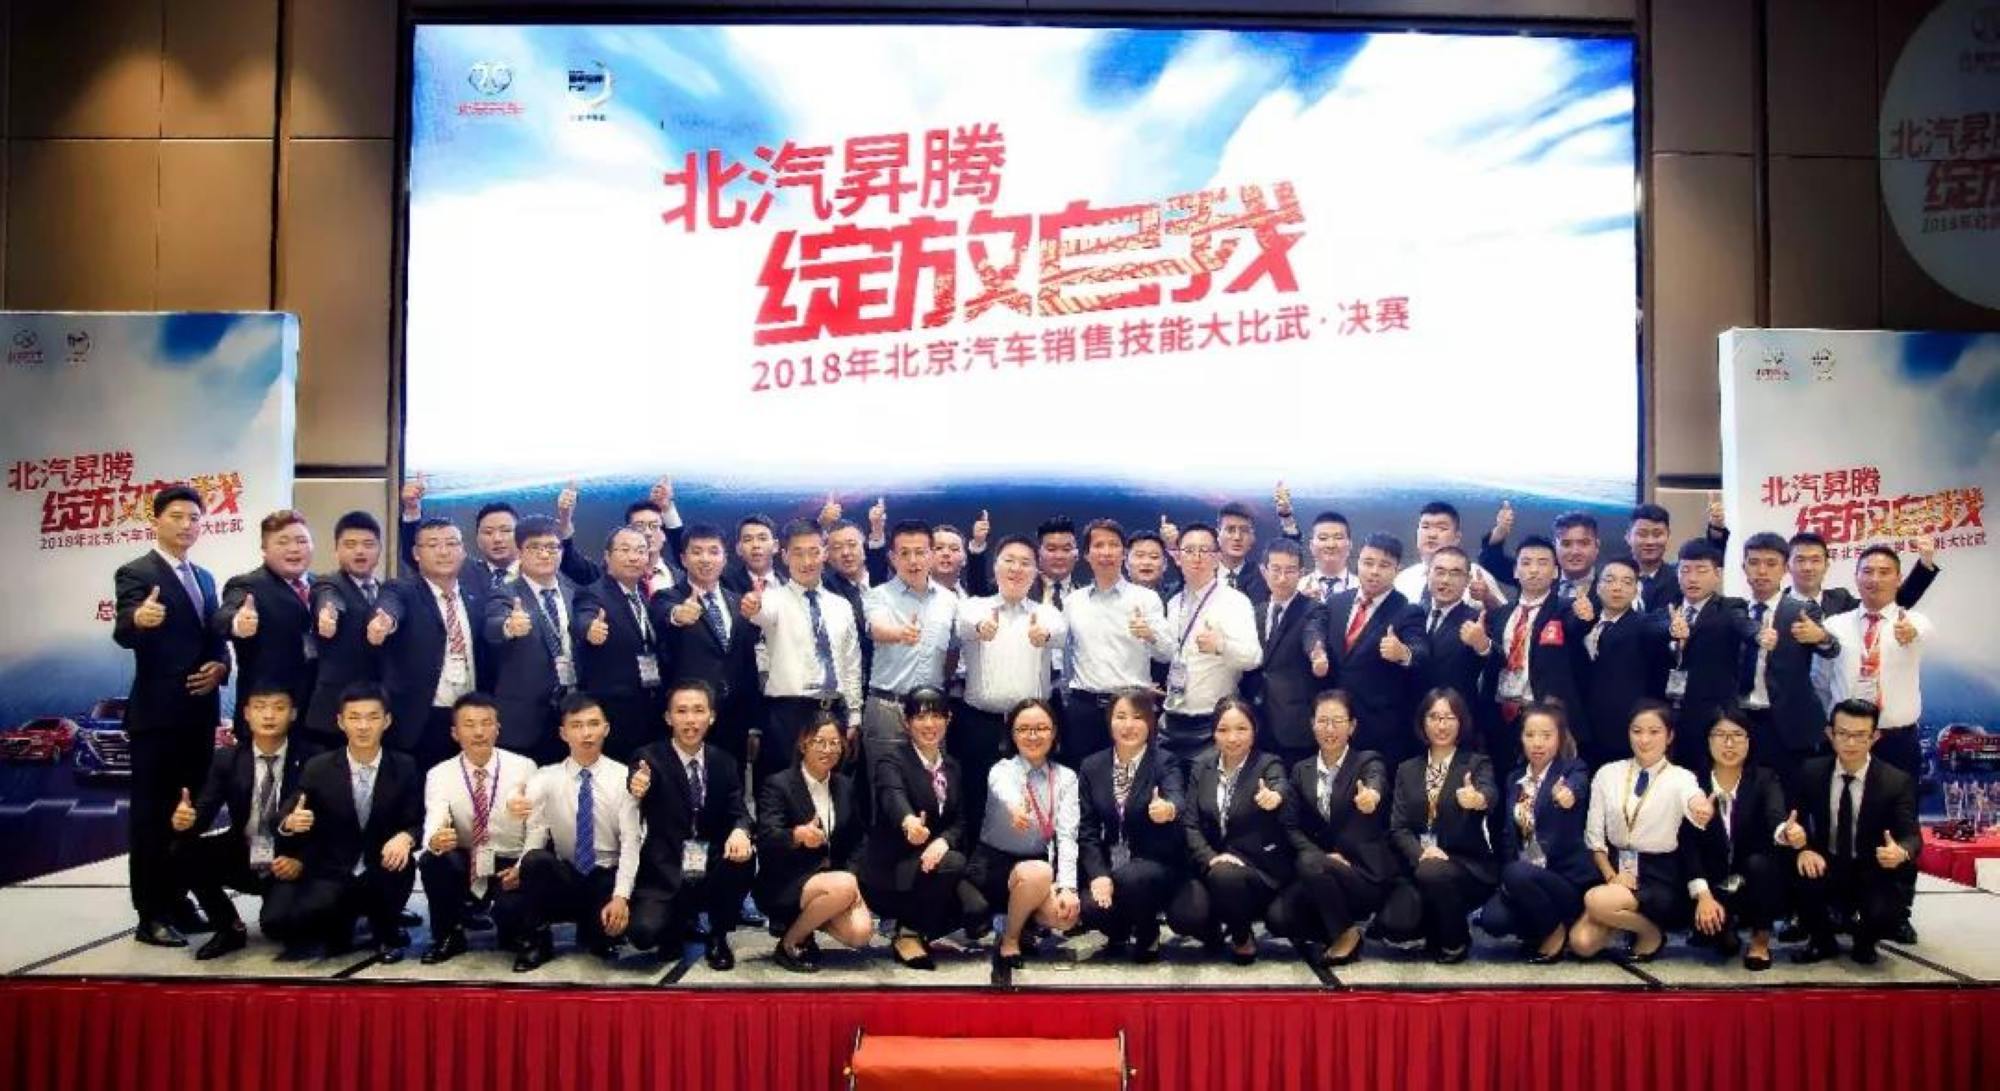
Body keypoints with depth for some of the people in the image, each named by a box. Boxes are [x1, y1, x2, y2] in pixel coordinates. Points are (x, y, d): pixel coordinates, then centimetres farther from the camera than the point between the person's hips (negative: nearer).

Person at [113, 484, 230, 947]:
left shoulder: (204, 578, 14)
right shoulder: (135, 573, -8)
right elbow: (123, 635, -23)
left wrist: (221, 665, -5)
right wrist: (138, 620, -45)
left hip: (199, 711, 7)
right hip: (157, 712, -7)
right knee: (152, 813, -1)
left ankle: (177, 900, 24)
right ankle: (151, 915, 4)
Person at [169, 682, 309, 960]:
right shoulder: (226, 759, -1)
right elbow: (204, 812, -7)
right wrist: (185, 819, -31)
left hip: (289, 863, -4)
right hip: (241, 858, 4)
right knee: (182, 852, -20)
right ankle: (230, 929, 1)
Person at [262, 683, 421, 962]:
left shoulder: (405, 767, -1)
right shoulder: (317, 768, -1)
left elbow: (417, 823, -2)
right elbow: (289, 821, 0)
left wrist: (405, 837, -26)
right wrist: (290, 823, -25)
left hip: (382, 874, 0)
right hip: (330, 876, 1)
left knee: (402, 862, -34)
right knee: (276, 921, -24)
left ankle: (386, 932, -2)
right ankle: (338, 926, 11)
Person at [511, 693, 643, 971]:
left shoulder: (623, 777, -5)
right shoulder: (545, 779, -1)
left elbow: (631, 841, -12)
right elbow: (537, 834, -11)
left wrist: (621, 896, -24)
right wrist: (522, 867, -32)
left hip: (608, 878, -1)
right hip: (564, 878, 1)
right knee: (536, 860, -33)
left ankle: (593, 931, 8)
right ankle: (536, 943, -8)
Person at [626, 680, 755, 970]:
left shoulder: (724, 762, 9)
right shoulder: (648, 758, -4)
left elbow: (738, 811, 0)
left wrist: (740, 831, -26)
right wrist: (636, 794, -41)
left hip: (713, 874, 3)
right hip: (665, 876, -3)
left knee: (743, 855, -28)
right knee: (643, 931, -28)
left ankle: (718, 937, -1)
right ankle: (680, 927, 12)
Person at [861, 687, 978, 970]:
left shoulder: (952, 766, 11)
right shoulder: (890, 758, -10)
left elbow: (959, 821, 7)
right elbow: (893, 795, -31)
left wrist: (944, 841, -18)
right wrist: (909, 821, -56)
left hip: (933, 863, 6)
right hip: (889, 869, -6)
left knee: (977, 912, -19)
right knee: (954, 862, -32)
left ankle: (915, 925, 9)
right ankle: (909, 935, -11)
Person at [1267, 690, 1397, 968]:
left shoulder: (1368, 761, -6)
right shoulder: (1301, 770, 7)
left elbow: (1377, 785, -31)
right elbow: (1293, 827, 4)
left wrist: (1372, 795, -56)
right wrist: (1323, 855, -15)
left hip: (1367, 872, -4)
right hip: (1322, 867, 4)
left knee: (1310, 864, -31)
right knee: (1279, 918, -19)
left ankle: (1347, 934, -8)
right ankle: (1332, 927, 10)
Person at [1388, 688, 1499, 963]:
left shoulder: (1478, 763, 1)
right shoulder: (1407, 770, 11)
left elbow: (1490, 793, -23)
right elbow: (1398, 826, 3)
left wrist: (1479, 799, -49)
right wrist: (1421, 853, -18)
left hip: (1467, 865, -2)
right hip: (1419, 864, 2)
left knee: (1434, 873, -36)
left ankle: (1455, 941, -5)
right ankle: (1435, 931, 12)